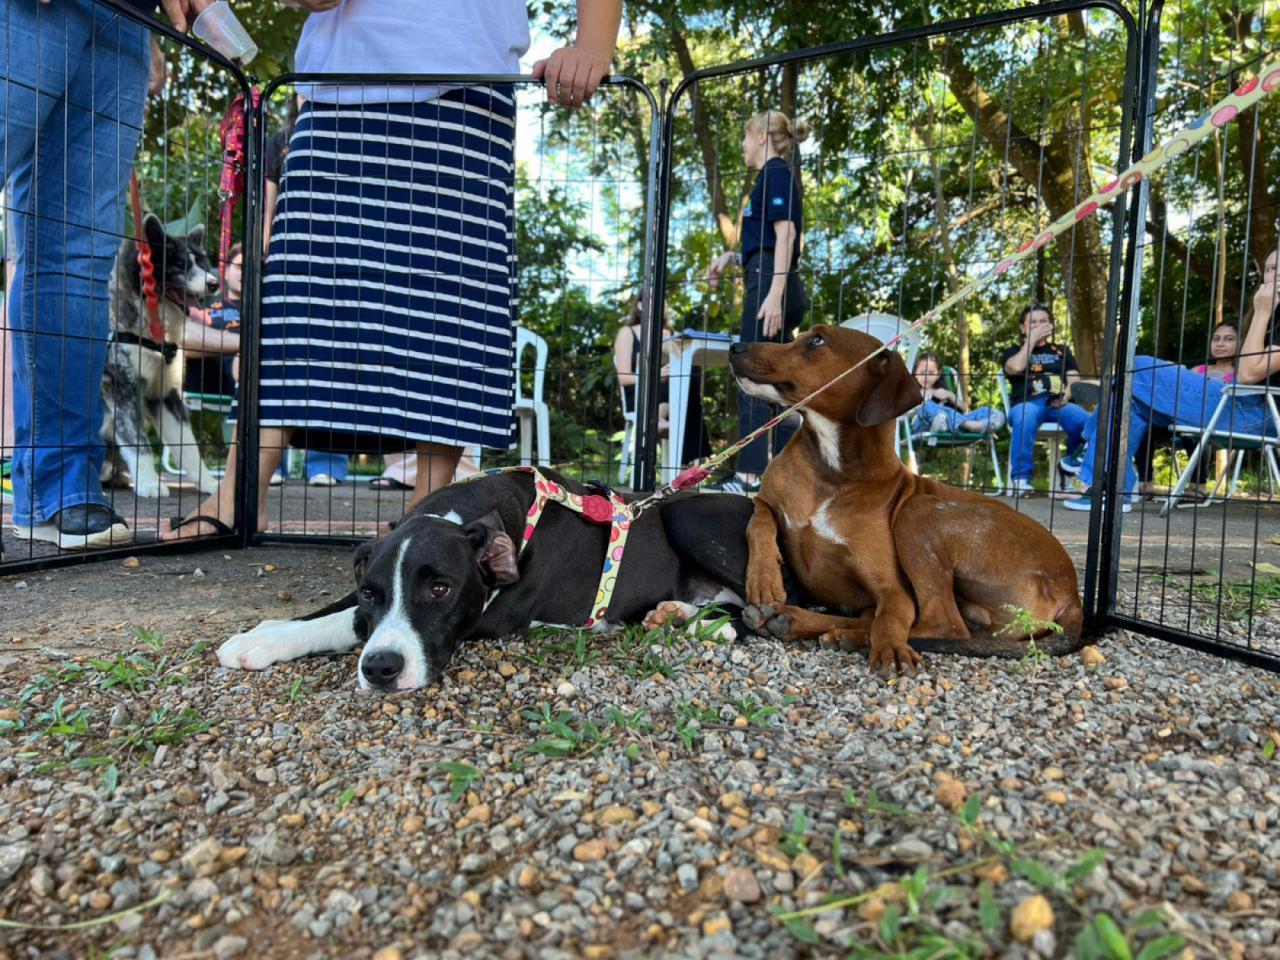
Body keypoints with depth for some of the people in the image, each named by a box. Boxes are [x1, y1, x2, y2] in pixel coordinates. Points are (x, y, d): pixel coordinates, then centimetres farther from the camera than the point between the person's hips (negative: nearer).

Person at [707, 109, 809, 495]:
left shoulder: (776, 174, -4)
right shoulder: (775, 177, 24)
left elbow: (786, 234, -16)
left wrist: (774, 294, -23)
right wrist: (733, 257, 14)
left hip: (769, 286, -10)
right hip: (775, 288, 10)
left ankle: (749, 474, -9)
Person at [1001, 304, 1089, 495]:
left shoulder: (1061, 352, 28)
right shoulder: (1014, 351, 20)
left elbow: (1074, 380, 14)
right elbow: (1016, 368, -5)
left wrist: (1066, 395, -9)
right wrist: (1032, 339, 5)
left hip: (1058, 403, 3)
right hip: (1026, 403, -2)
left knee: (1085, 421, -31)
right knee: (1025, 419, -41)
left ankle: (1071, 465, -3)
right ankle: (1021, 477, -33)